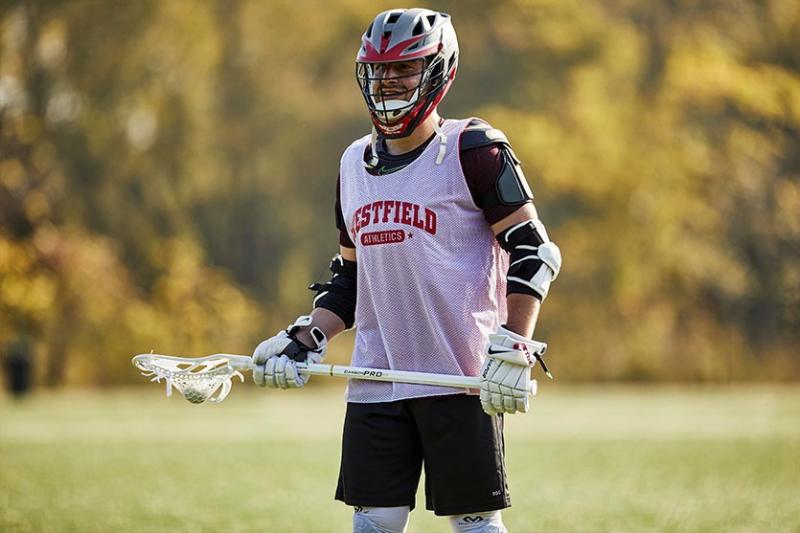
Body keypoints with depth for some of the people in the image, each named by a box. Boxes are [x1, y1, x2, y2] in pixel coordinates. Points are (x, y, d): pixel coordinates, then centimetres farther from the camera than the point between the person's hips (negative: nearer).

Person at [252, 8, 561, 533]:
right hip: (375, 381, 6)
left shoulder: (473, 151, -5)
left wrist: (514, 349, -17)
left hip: (461, 376, -6)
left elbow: (532, 251, -8)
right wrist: (305, 340, 9)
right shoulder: (355, 163, 15)